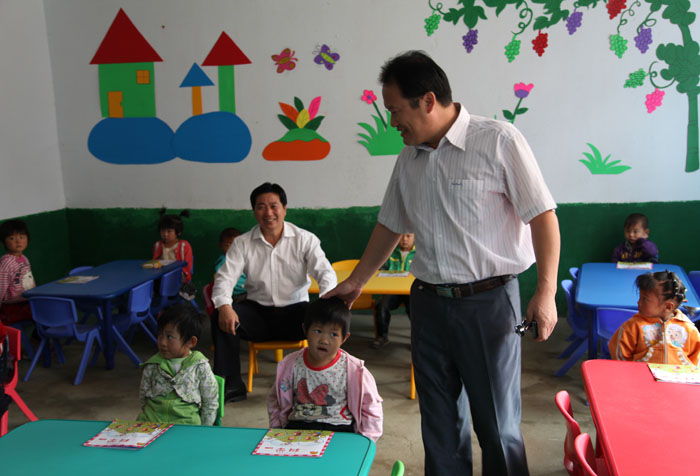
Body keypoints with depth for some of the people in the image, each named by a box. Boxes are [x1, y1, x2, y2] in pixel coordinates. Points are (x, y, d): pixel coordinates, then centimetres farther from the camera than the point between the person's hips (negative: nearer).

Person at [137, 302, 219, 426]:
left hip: (186, 423, -2)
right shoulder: (152, 366, 8)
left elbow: (210, 403, 7)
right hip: (151, 422, 3)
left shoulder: (200, 367, 1)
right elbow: (143, 398, 18)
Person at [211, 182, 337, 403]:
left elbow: (326, 273, -10)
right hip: (257, 311, 1)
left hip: (294, 311, -1)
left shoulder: (305, 240, -1)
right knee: (220, 317, -25)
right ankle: (230, 386, -15)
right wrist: (224, 306, -29)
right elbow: (225, 277, -5)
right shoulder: (242, 243, 2)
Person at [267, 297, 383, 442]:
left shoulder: (354, 371, -5)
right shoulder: (290, 365, 3)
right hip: (298, 427, 2)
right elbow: (274, 399, 18)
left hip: (338, 429, -2)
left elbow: (371, 408, 2)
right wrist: (276, 428, 7)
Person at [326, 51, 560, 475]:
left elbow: (543, 216, -10)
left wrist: (546, 291, -17)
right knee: (440, 424, 14)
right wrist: (356, 282, 24)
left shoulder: (499, 141, -8)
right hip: (429, 302, 6)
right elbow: (390, 226, 21)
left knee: (498, 426, 3)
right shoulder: (408, 160, 10)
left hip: (488, 301, -6)